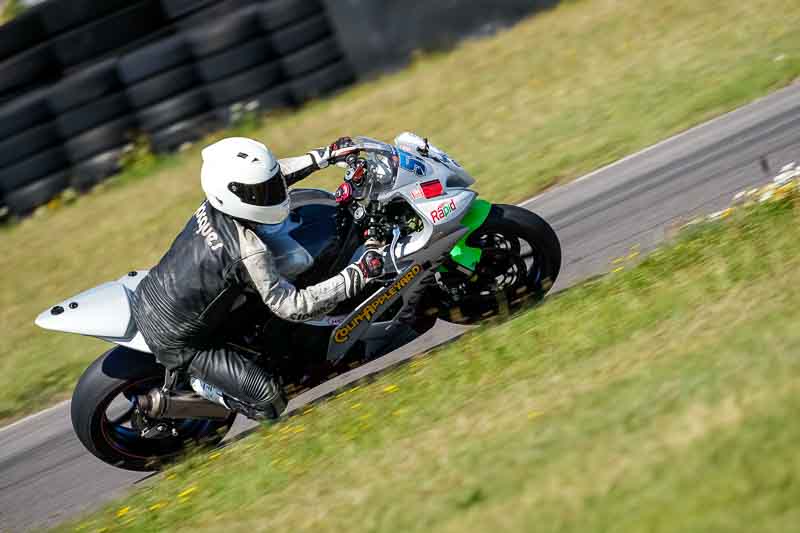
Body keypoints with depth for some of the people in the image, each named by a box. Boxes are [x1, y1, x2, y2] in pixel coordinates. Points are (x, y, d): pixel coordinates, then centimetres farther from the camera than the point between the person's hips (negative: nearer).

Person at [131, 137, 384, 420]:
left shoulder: (214, 205, -9)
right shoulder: (248, 253, -32)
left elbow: (274, 173, 9)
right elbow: (292, 306, -27)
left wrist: (326, 155, 5)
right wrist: (357, 275, -29)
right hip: (175, 341, -8)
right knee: (268, 398, -11)